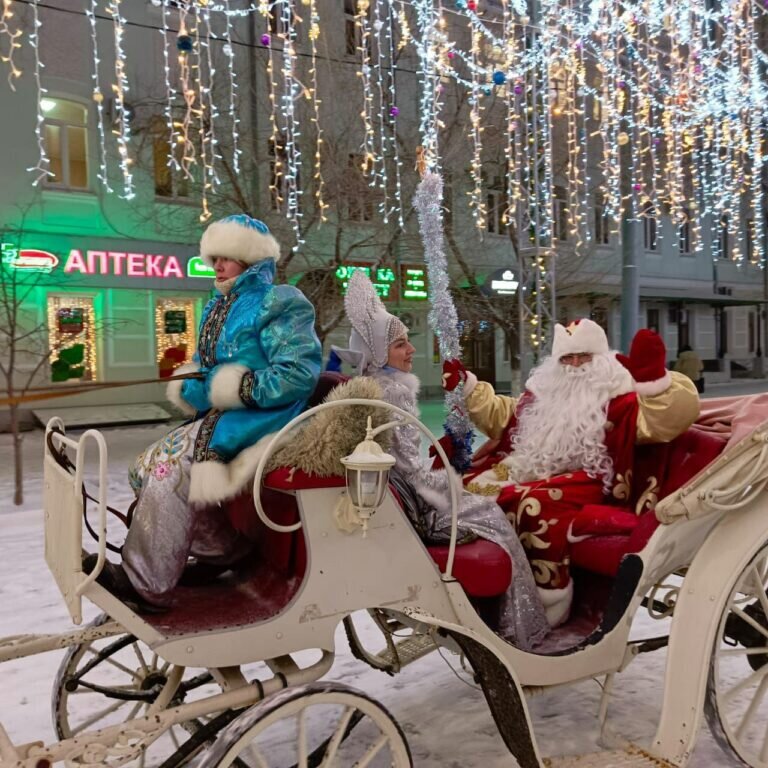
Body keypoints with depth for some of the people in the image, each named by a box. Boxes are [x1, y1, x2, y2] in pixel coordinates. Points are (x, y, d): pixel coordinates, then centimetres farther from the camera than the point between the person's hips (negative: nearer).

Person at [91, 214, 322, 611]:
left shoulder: (277, 303, -10)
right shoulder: (219, 308, 16)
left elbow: (298, 374, -21)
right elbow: (206, 367, 21)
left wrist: (233, 388, -21)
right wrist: (190, 385, -2)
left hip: (255, 423, -9)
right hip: (219, 418, 9)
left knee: (168, 470, -20)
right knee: (146, 468, 2)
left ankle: (145, 582, -7)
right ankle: (226, 550, 9)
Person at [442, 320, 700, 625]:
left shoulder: (617, 396, 3)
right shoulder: (543, 393, 21)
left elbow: (674, 416, -12)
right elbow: (500, 417, 34)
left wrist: (656, 380, -31)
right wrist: (467, 385, 27)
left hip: (584, 481, -6)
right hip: (526, 471, 7)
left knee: (534, 505, -36)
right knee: (470, 488, -12)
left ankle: (549, 604, -23)